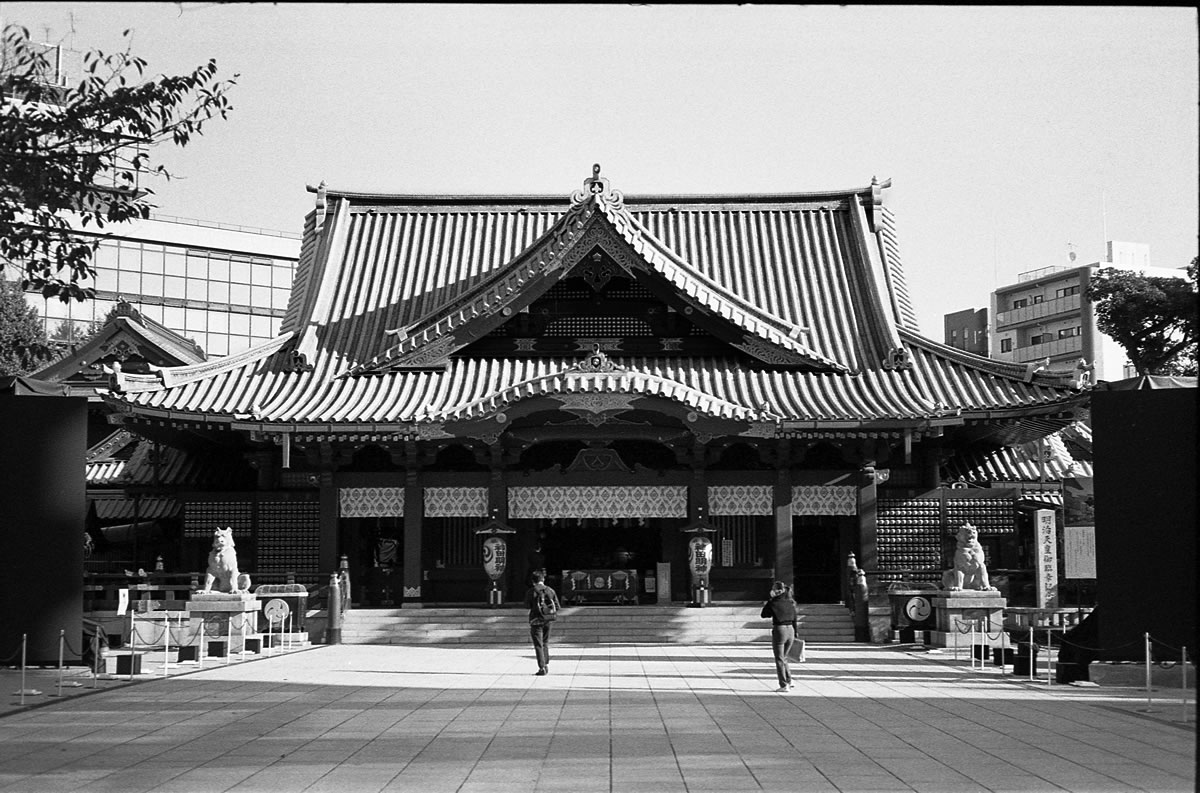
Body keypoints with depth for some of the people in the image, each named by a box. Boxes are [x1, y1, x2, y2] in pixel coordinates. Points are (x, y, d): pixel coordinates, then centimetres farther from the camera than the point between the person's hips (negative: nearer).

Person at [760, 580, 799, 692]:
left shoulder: (774, 602, -11)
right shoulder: (791, 602, 6)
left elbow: (764, 615, -2)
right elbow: (795, 619, 10)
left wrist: (766, 604, 7)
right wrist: (795, 634, 16)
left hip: (779, 630, -6)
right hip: (790, 630, 6)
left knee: (779, 659, 3)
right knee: (783, 657, 22)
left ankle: (783, 685, 1)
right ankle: (789, 680, 17)